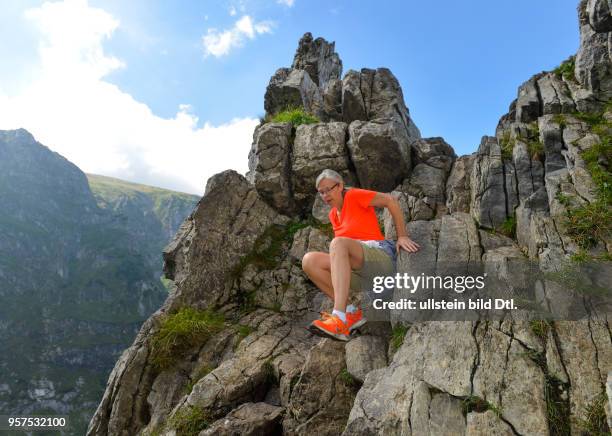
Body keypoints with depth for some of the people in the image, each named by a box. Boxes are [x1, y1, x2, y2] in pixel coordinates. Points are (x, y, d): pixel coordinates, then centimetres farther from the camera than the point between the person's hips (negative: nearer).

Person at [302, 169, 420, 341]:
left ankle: (340, 319, -46)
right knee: (309, 260, -13)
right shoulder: (333, 215, 19)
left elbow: (391, 200, -4)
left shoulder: (353, 195, 0)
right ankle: (351, 312, -18)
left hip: (381, 257, -7)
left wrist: (402, 236, -7)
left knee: (337, 243, -34)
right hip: (359, 273, 7)